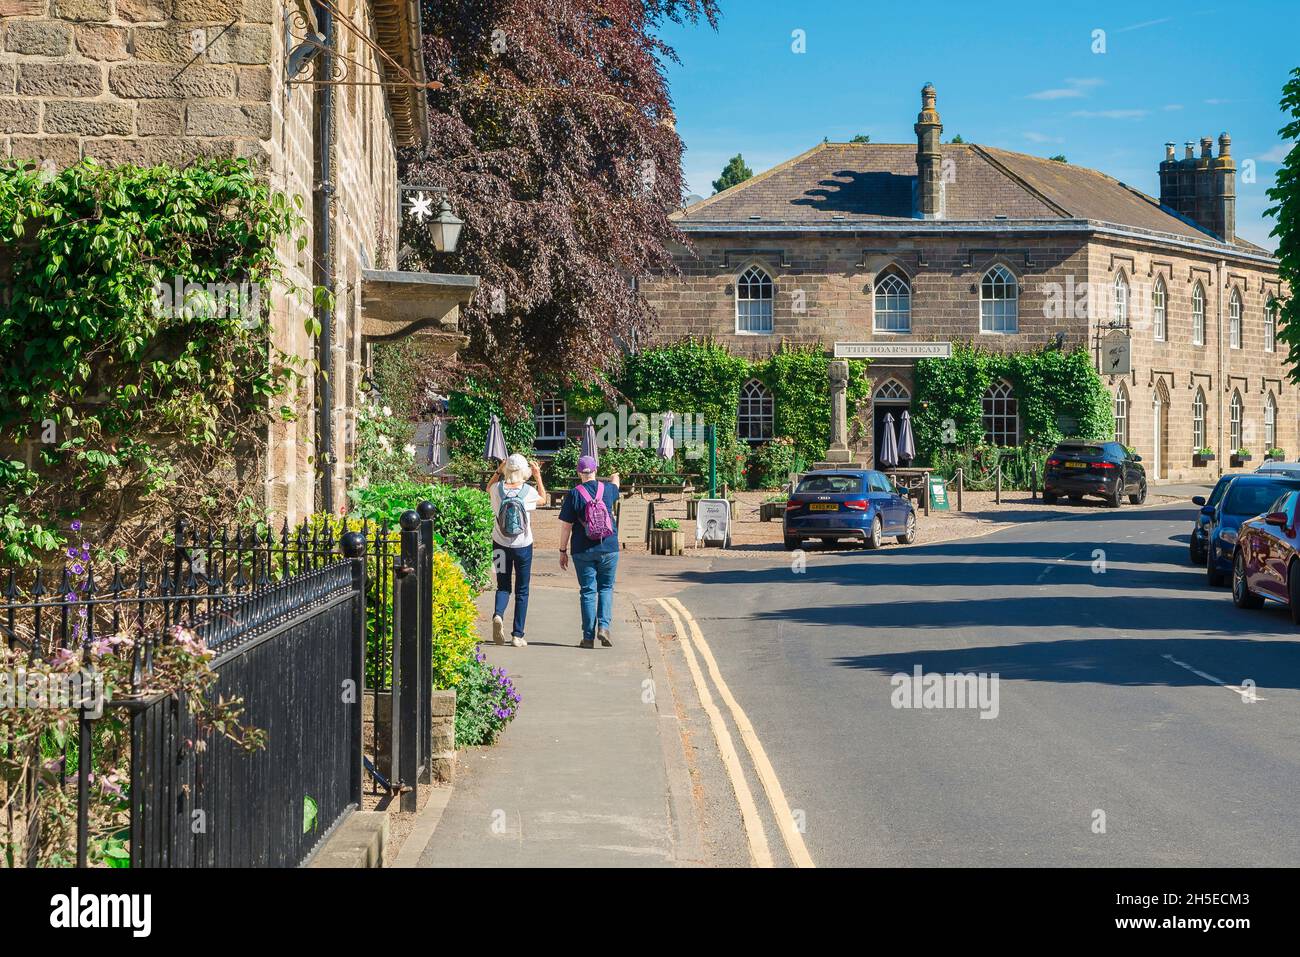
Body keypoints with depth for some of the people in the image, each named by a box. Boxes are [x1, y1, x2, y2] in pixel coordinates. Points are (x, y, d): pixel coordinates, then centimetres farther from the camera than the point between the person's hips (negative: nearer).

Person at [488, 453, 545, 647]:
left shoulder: (498, 489, -9)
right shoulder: (529, 492, -13)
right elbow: (543, 498, 11)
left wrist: (498, 471, 11)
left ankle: (498, 614, -17)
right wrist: (538, 477, 13)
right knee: (522, 591, 9)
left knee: (503, 586, 14)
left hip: (501, 545, 1)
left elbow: (488, 488, 17)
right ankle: (517, 635, 7)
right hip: (523, 546, -1)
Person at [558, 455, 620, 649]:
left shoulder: (574, 494, -7)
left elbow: (566, 526, -6)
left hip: (583, 550, -1)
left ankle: (588, 637, 4)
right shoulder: (607, 489, 2)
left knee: (587, 591, 4)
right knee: (606, 588, 14)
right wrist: (615, 479, 53)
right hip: (608, 548, 1)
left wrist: (563, 551, 3)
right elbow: (615, 487, 29)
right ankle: (604, 626, -5)